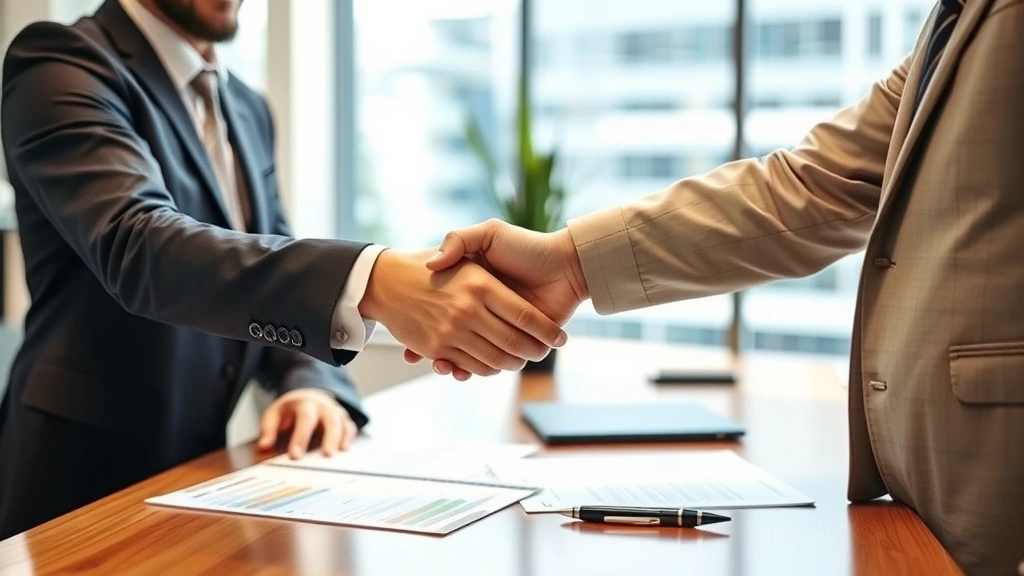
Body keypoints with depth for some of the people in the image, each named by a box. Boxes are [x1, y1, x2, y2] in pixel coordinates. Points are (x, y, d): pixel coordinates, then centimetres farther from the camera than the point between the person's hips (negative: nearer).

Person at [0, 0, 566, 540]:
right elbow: (137, 243, -30)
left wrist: (312, 381, -9)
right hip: (86, 474, -6)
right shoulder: (61, 62, -13)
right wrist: (368, 280, -43)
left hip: (202, 464, 7)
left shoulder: (246, 107, 11)